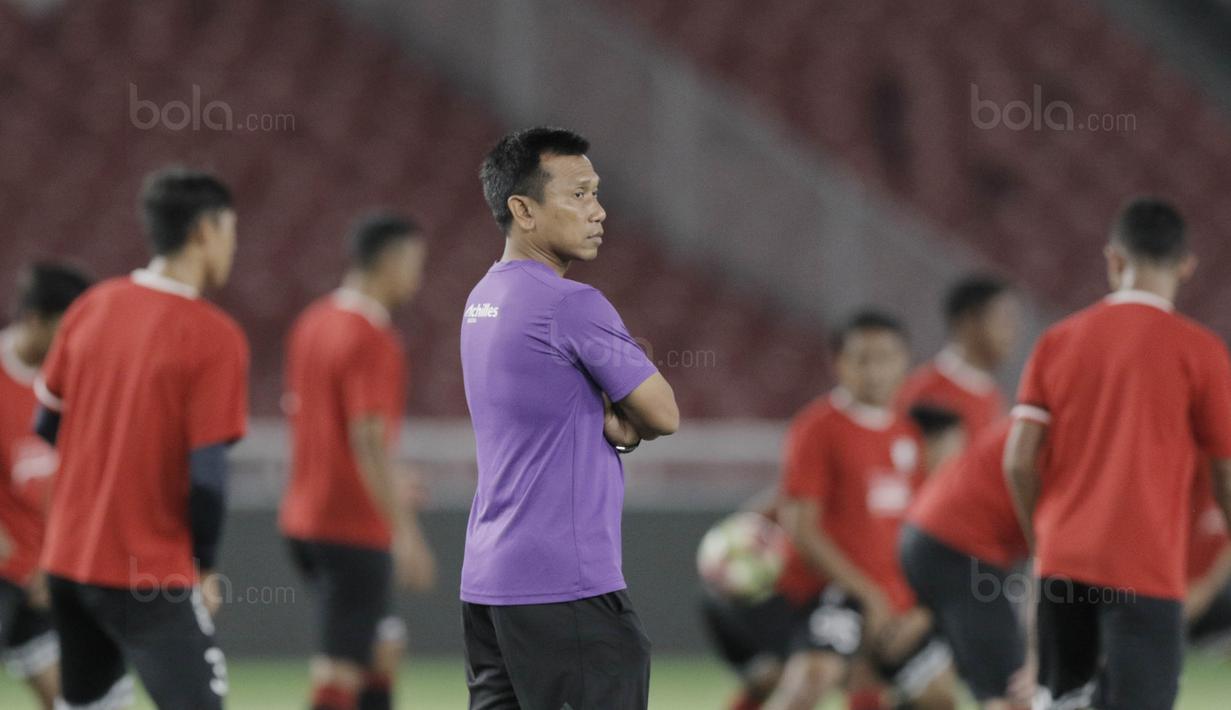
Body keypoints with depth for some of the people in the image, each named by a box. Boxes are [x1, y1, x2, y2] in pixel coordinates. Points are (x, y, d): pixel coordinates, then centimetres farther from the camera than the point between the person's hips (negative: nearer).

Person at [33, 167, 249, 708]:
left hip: (67, 555, 7)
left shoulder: (92, 307, 3)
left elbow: (46, 428, 11)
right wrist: (205, 567, -2)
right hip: (149, 574, -7)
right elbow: (208, 474, -17)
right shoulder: (214, 337, -15)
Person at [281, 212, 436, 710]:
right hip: (355, 530, -9)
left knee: (382, 649, 20)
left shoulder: (312, 323, 9)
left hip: (304, 519, 9)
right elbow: (369, 440, -23)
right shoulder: (372, 341, -17)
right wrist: (404, 532, -23)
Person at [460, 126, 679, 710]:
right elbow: (663, 415, -7)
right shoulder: (572, 306, -14)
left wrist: (612, 423, 0)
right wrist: (625, 420, 12)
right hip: (567, 588, -9)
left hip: (485, 579, 9)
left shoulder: (483, 301, 14)